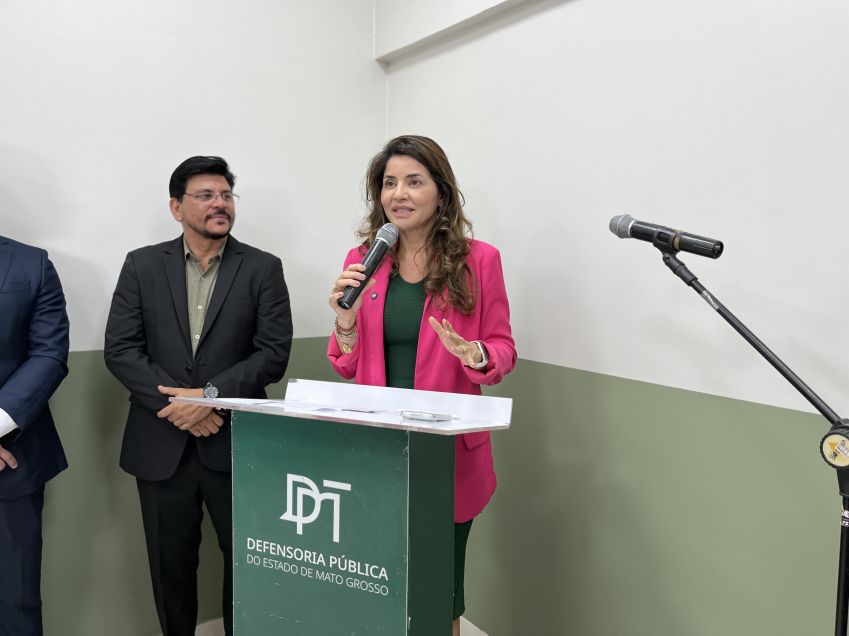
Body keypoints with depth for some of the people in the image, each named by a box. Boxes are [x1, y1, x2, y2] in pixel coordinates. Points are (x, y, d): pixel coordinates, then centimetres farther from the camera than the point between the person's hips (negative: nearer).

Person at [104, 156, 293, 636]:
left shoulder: (263, 268, 0)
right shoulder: (143, 265, 5)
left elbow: (274, 353, -7)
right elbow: (120, 349, -1)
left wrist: (211, 395, -17)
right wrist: (174, 404, -13)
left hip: (235, 441, -1)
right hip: (161, 443, 2)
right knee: (171, 562, 15)